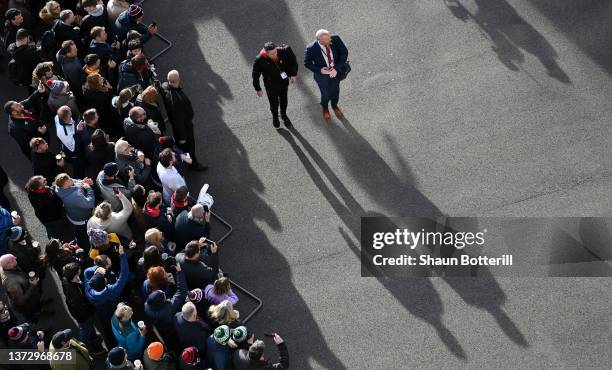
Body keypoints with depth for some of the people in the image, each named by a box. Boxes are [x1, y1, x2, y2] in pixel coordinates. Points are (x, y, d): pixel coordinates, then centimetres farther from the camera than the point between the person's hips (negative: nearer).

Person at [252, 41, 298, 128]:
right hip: (271, 86, -2)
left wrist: (293, 74, -1)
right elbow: (255, 75, -15)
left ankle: (284, 115, 57)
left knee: (284, 101, 26)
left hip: (284, 82, 3)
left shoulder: (284, 51, -29)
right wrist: (258, 89, -5)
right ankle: (275, 117, 52)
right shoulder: (260, 60, -33)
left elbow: (293, 60, -6)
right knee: (274, 103, 18)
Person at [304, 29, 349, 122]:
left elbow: (344, 52, -16)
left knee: (335, 91, 28)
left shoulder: (335, 39, -29)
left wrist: (337, 69, -23)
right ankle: (325, 108, 57)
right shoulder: (311, 49, -33)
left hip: (336, 71, 2)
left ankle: (334, 105, 62)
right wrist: (319, 70, -28)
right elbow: (307, 63, -15)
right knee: (325, 94, 21)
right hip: (322, 74, -2)